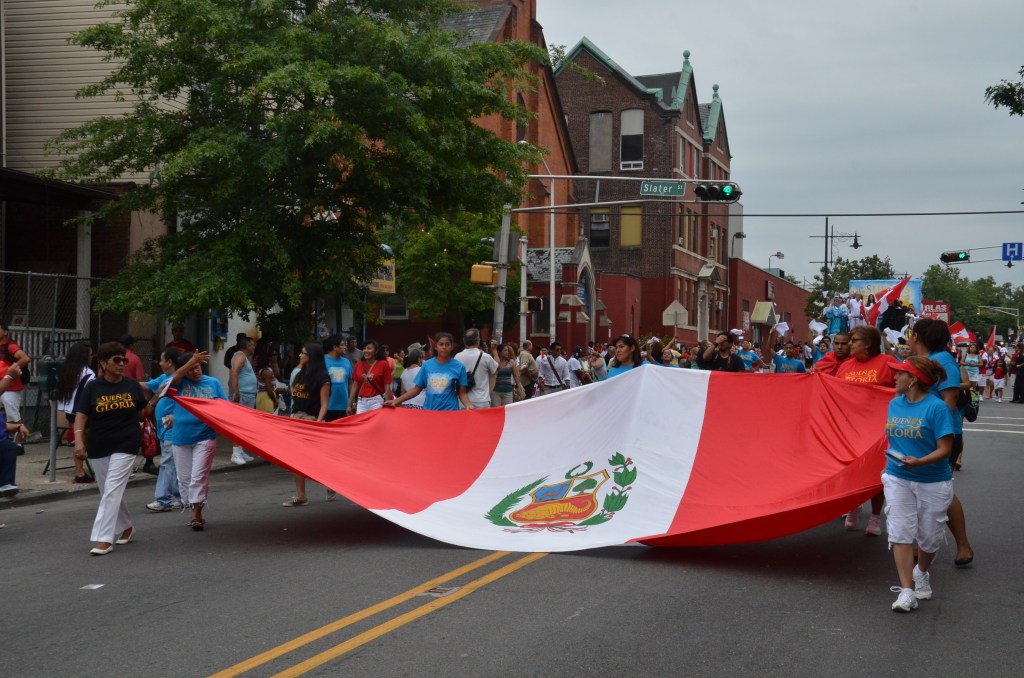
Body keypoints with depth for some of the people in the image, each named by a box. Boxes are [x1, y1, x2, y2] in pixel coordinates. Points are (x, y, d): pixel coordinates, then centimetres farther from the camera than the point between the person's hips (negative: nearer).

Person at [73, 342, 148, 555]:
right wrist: (79, 441, -20)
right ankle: (126, 527, 34)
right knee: (108, 491, 12)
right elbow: (80, 416, -8)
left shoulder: (132, 386, 3)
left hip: (126, 445, -2)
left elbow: (142, 413, 15)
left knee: (112, 490, -12)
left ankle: (104, 539, -13)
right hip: (98, 447, 2)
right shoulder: (93, 387, -1)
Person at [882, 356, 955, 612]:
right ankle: (906, 590, -6)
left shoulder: (936, 407, -16)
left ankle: (921, 573, 39)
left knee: (929, 537, 9)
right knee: (900, 532, -8)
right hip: (898, 478, 4)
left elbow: (944, 449, -18)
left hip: (932, 482, -4)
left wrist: (919, 462, -33)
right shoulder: (895, 404, 3)